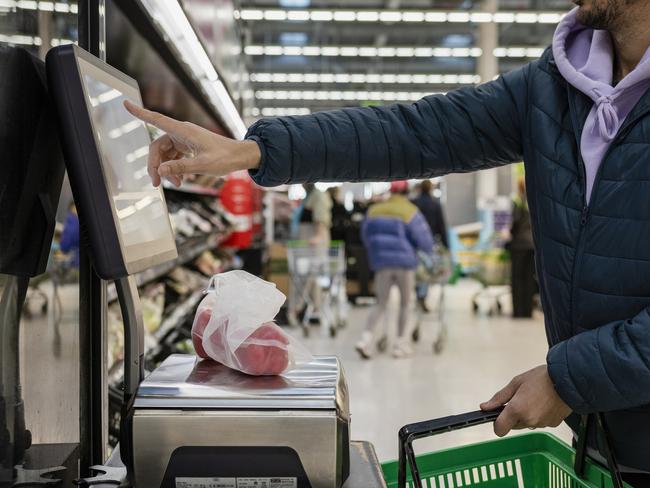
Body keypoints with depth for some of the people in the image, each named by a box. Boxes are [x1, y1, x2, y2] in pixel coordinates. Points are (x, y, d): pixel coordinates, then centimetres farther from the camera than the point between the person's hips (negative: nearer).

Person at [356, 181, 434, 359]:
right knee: (405, 303, 11)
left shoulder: (374, 210, 6)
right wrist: (428, 249, 14)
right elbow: (424, 241, -8)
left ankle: (367, 338, -10)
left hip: (381, 263, 3)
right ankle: (401, 344, 13)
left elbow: (365, 237, 15)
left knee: (381, 304, 9)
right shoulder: (410, 212, -6)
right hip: (405, 262, -3)